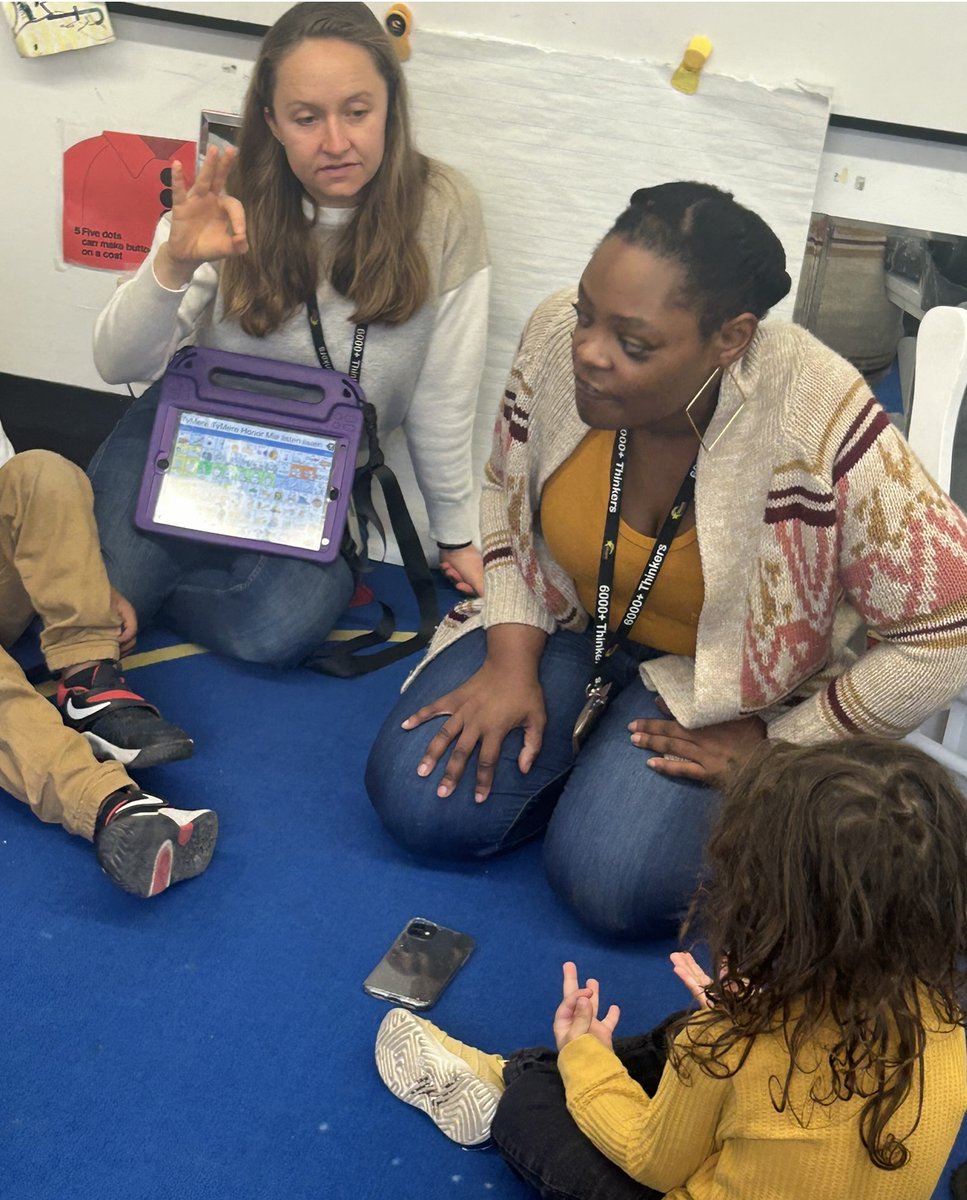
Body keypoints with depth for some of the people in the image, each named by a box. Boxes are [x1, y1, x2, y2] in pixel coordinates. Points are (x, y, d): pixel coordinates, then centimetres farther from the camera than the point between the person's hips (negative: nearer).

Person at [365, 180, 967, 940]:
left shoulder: (819, 428, -34)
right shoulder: (558, 335, -20)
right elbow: (506, 490, 1)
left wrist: (770, 745, -17)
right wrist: (512, 655, -9)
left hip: (721, 677, -3)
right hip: (568, 617, 4)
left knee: (615, 884, -23)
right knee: (419, 802, -12)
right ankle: (599, 760, 13)